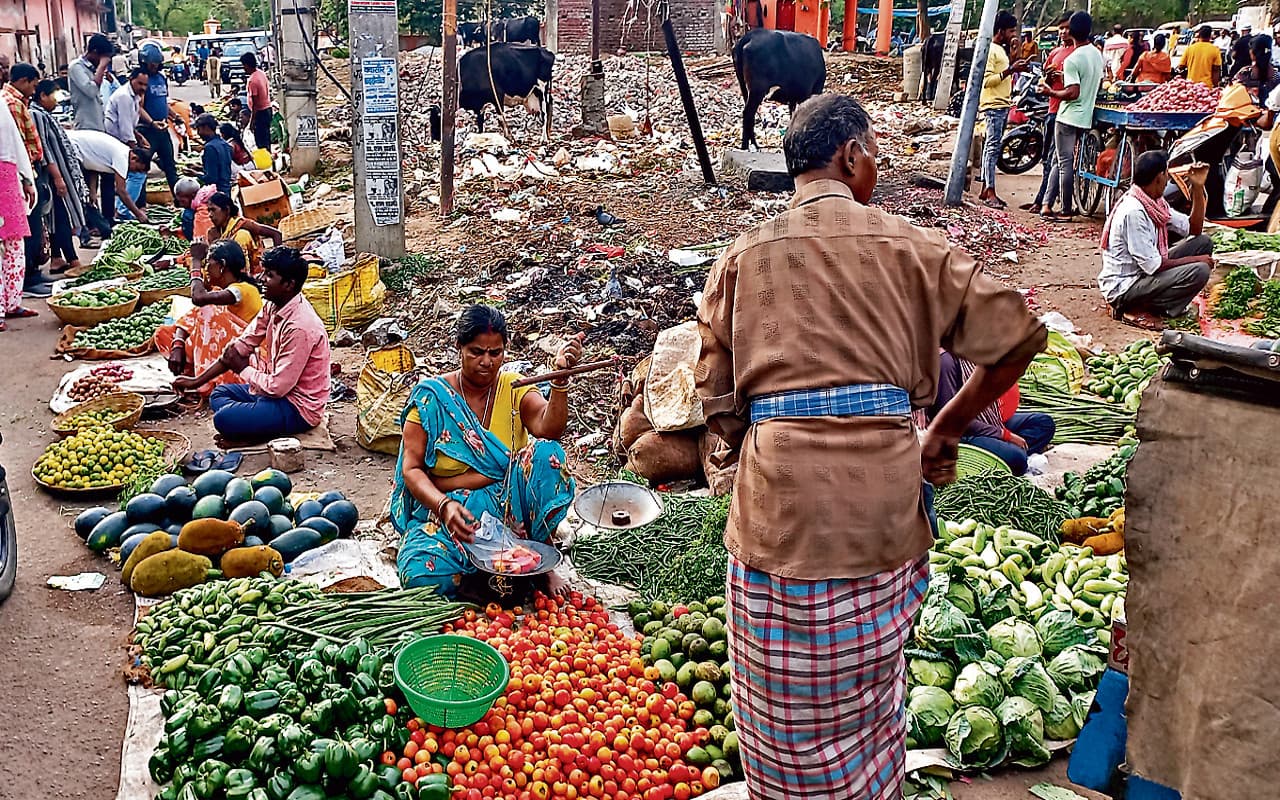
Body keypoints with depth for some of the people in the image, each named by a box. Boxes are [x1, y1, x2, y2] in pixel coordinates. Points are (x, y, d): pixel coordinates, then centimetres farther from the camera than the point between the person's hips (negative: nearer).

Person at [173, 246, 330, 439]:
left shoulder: (300, 327, -28)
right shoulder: (273, 307, 0)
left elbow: (278, 386, -25)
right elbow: (241, 346, 6)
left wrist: (243, 368, -7)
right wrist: (197, 381, 2)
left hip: (298, 408, -9)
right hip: (279, 389, 10)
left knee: (224, 419, -19)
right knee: (218, 394, 17)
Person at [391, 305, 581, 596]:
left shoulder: (514, 389, 0)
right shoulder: (431, 396, -5)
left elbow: (549, 428, -20)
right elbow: (411, 469, -9)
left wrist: (560, 378, -37)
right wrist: (444, 505, -27)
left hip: (510, 504, 1)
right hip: (446, 507, -1)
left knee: (547, 453, -27)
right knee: (423, 576, -31)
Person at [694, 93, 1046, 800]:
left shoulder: (744, 255, 4)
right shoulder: (908, 245, 3)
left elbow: (715, 398, 3)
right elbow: (1017, 337, 3)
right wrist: (945, 432, 11)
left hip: (779, 499, 0)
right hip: (884, 497, 1)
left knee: (789, 700, 15)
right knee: (869, 685, 21)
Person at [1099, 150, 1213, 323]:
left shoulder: (1155, 203, 5)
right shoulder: (1133, 211, -24)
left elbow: (1194, 229, 13)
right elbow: (1152, 265, -24)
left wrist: (1198, 187, 4)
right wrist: (1195, 260, -13)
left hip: (1144, 272, 10)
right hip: (1123, 287, -10)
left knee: (1204, 242, 7)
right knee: (1199, 271, -23)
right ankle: (1136, 308, -10)